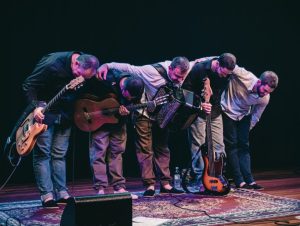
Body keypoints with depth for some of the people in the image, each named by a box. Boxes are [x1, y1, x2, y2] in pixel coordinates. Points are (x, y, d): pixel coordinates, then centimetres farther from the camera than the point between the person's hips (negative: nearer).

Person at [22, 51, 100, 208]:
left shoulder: (86, 69, -11)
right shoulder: (52, 64, -27)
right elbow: (29, 85, -19)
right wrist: (36, 106, -30)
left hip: (65, 115, 5)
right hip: (44, 112, -5)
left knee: (59, 154, 6)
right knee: (43, 153, -6)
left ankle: (61, 193, 10)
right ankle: (47, 195, -5)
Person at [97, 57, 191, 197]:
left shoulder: (180, 77, -12)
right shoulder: (153, 71, -28)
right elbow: (129, 68, -29)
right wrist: (107, 66, -38)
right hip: (144, 113, -5)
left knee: (162, 148, 7)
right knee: (145, 150, -4)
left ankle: (165, 184, 12)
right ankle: (149, 185, 1)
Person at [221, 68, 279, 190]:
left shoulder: (265, 99, -19)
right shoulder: (245, 77, -34)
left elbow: (255, 118, -3)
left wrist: (246, 131, 1)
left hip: (244, 116, 4)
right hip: (228, 112, -4)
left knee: (244, 145, 0)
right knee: (232, 144, -6)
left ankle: (249, 180, 0)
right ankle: (239, 181, -5)